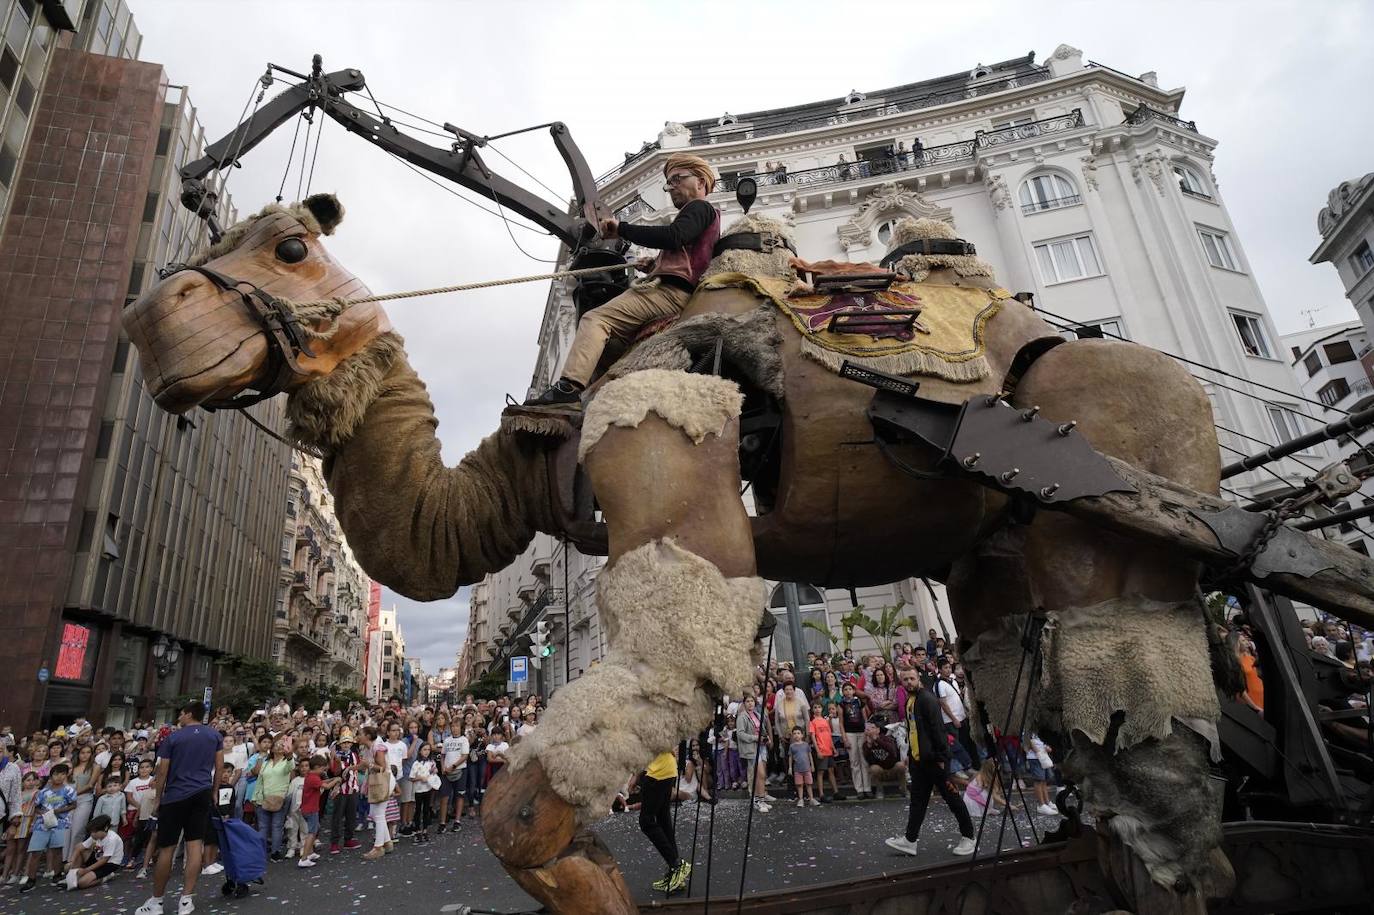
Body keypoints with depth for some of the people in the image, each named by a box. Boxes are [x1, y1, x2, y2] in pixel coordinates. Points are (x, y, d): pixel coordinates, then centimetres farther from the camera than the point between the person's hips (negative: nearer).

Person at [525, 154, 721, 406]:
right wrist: (657, 265, 24)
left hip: (669, 290, -11)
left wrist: (622, 229, -12)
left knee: (595, 319, -23)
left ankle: (569, 387, -39)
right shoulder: (706, 215, 36)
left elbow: (672, 237, -16)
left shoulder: (699, 208, 5)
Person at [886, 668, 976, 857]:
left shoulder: (927, 698, -15)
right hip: (918, 759, 9)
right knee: (917, 800, 11)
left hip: (933, 758, -9)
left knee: (951, 796, 3)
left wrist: (941, 757, -20)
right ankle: (910, 840, 14)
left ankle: (968, 837, 17)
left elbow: (937, 728, -19)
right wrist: (910, 754, 20)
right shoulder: (909, 701, 13)